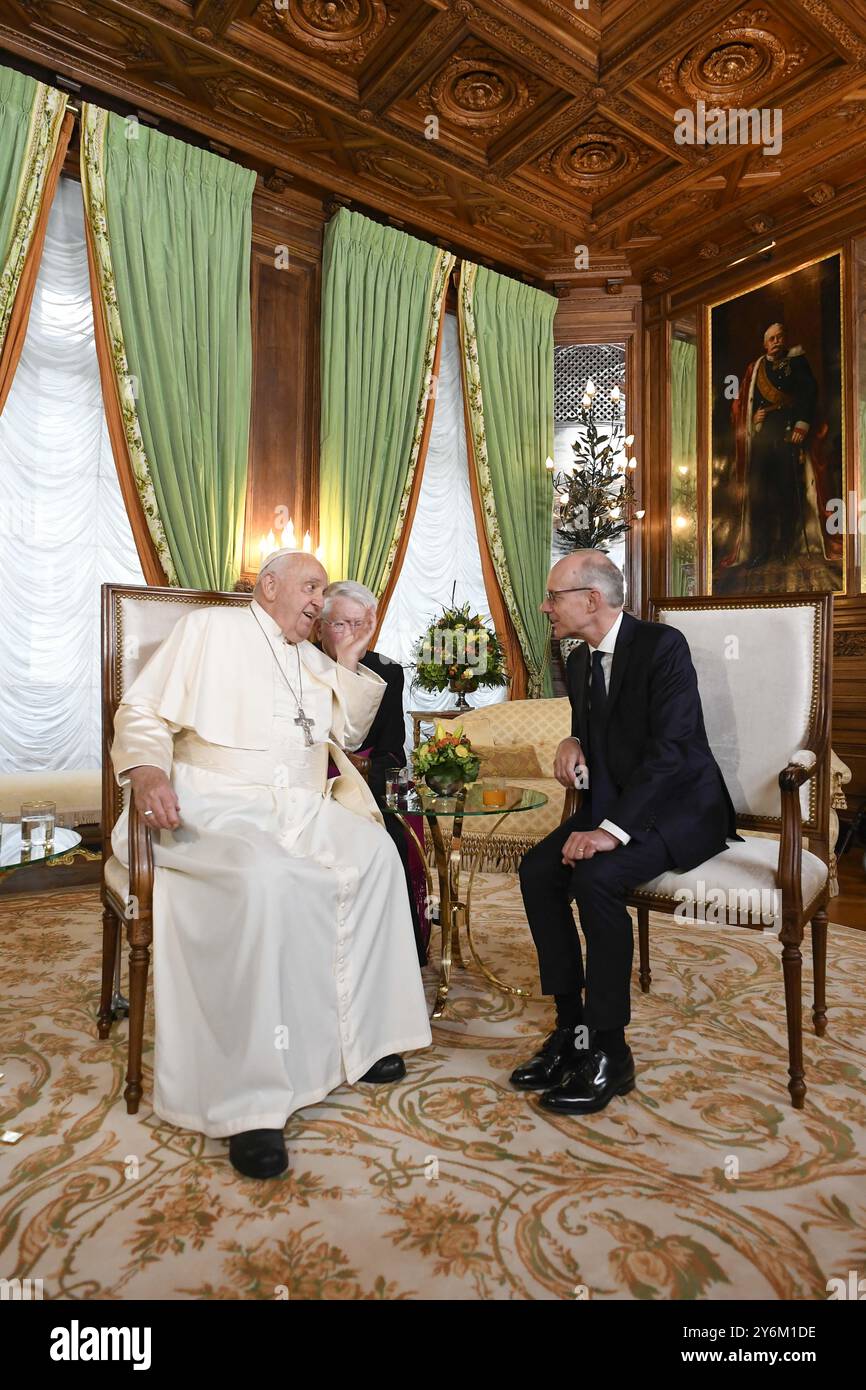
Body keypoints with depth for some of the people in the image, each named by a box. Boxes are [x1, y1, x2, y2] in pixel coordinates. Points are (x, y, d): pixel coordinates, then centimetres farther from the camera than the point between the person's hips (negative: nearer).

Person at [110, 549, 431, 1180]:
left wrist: (348, 662, 11)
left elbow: (348, 732, 21)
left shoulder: (315, 660, 23)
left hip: (301, 809, 6)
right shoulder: (210, 630, 6)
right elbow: (141, 711, 1)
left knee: (375, 851, -20)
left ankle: (362, 1033, -9)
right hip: (212, 807, -6)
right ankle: (251, 1102, -29)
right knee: (265, 875, -36)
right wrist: (147, 768, -20)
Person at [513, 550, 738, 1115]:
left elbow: (671, 746, -25)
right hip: (617, 803, 8)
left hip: (681, 806, -7)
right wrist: (573, 744, -3)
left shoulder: (663, 644, -16)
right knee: (537, 870, -14)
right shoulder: (580, 660, 9)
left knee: (596, 877, -30)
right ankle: (571, 1027, -2)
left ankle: (609, 1050, -14)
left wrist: (613, 830, -33)